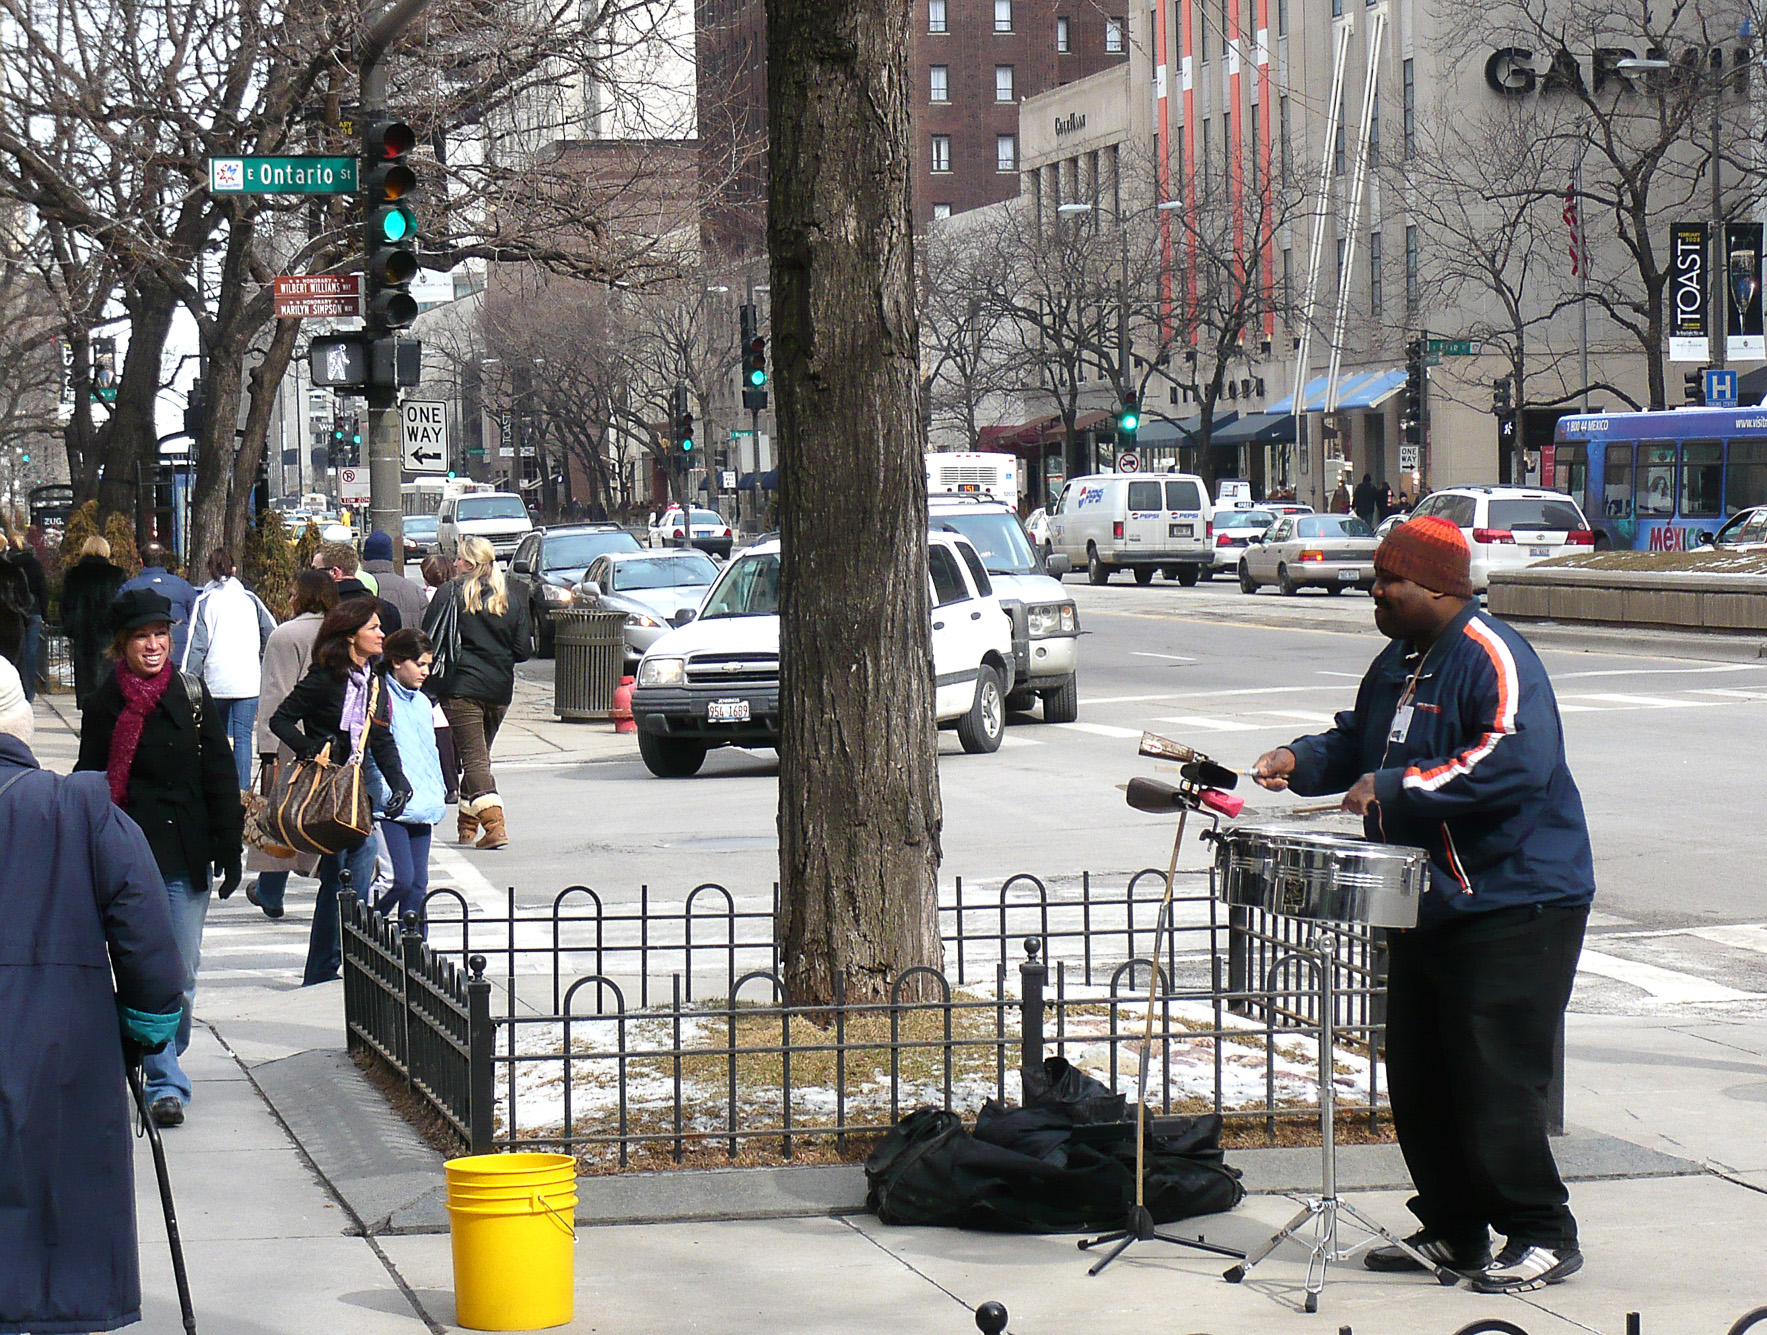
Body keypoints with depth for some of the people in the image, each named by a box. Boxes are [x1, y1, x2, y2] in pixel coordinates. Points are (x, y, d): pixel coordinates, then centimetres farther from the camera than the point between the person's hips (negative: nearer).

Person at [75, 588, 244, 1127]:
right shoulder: (105, 704, 2)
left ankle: (164, 1065, 21)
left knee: (182, 975, 4)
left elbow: (220, 778, 6)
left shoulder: (193, 697, 3)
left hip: (186, 856, 1)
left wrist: (229, 849, 2)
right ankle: (165, 1083, 2)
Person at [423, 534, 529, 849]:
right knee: (480, 754, 18)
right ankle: (468, 827, 24)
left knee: (473, 756, -7)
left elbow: (429, 640, -6)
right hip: (500, 689, 5)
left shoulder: (450, 595, -5)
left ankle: (495, 826, -22)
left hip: (462, 687, -5)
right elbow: (521, 651, 8)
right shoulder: (512, 601, 8)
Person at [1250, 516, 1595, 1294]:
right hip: (1426, 904, 10)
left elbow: (1516, 762, -30)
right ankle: (1451, 1230, 22)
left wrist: (1396, 789, -29)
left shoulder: (1493, 660, -16)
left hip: (1513, 906, -10)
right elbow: (1359, 742, 27)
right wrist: (1302, 762, 6)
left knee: (1494, 1083, -10)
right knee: (1417, 1078, 11)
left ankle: (1543, 1236, 1)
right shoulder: (1397, 663, 14)